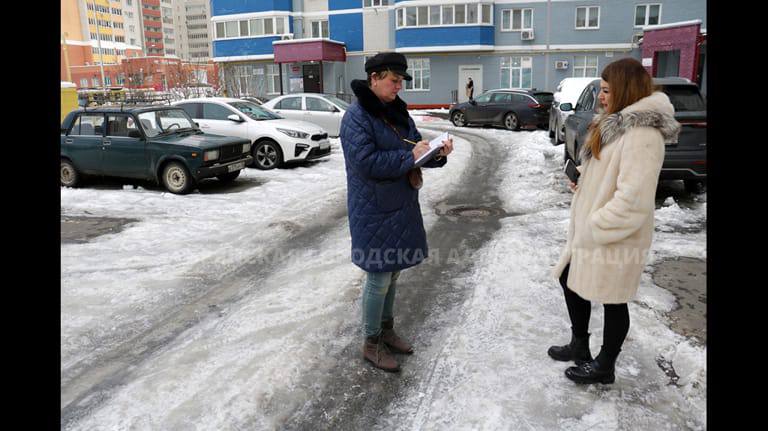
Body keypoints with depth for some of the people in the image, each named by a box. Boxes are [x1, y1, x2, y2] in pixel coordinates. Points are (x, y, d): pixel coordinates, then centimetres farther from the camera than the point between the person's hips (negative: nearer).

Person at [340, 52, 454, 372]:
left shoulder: (398, 111, 10)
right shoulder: (356, 116, -15)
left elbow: (415, 148, 14)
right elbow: (366, 162, -24)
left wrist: (437, 153, -6)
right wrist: (409, 156, -22)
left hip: (401, 207, 8)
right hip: (374, 212, -8)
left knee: (392, 272, 18)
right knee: (379, 278, 1)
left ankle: (386, 329, 36)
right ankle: (371, 344, 19)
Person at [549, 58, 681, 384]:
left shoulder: (642, 134, -23)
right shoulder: (618, 124, 9)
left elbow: (632, 200, -28)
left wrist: (594, 228, -20)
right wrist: (584, 178, 3)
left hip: (615, 238, -10)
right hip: (590, 229, 10)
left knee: (613, 302, 7)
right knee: (570, 281, 20)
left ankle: (604, 367, 27)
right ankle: (579, 345, 39)